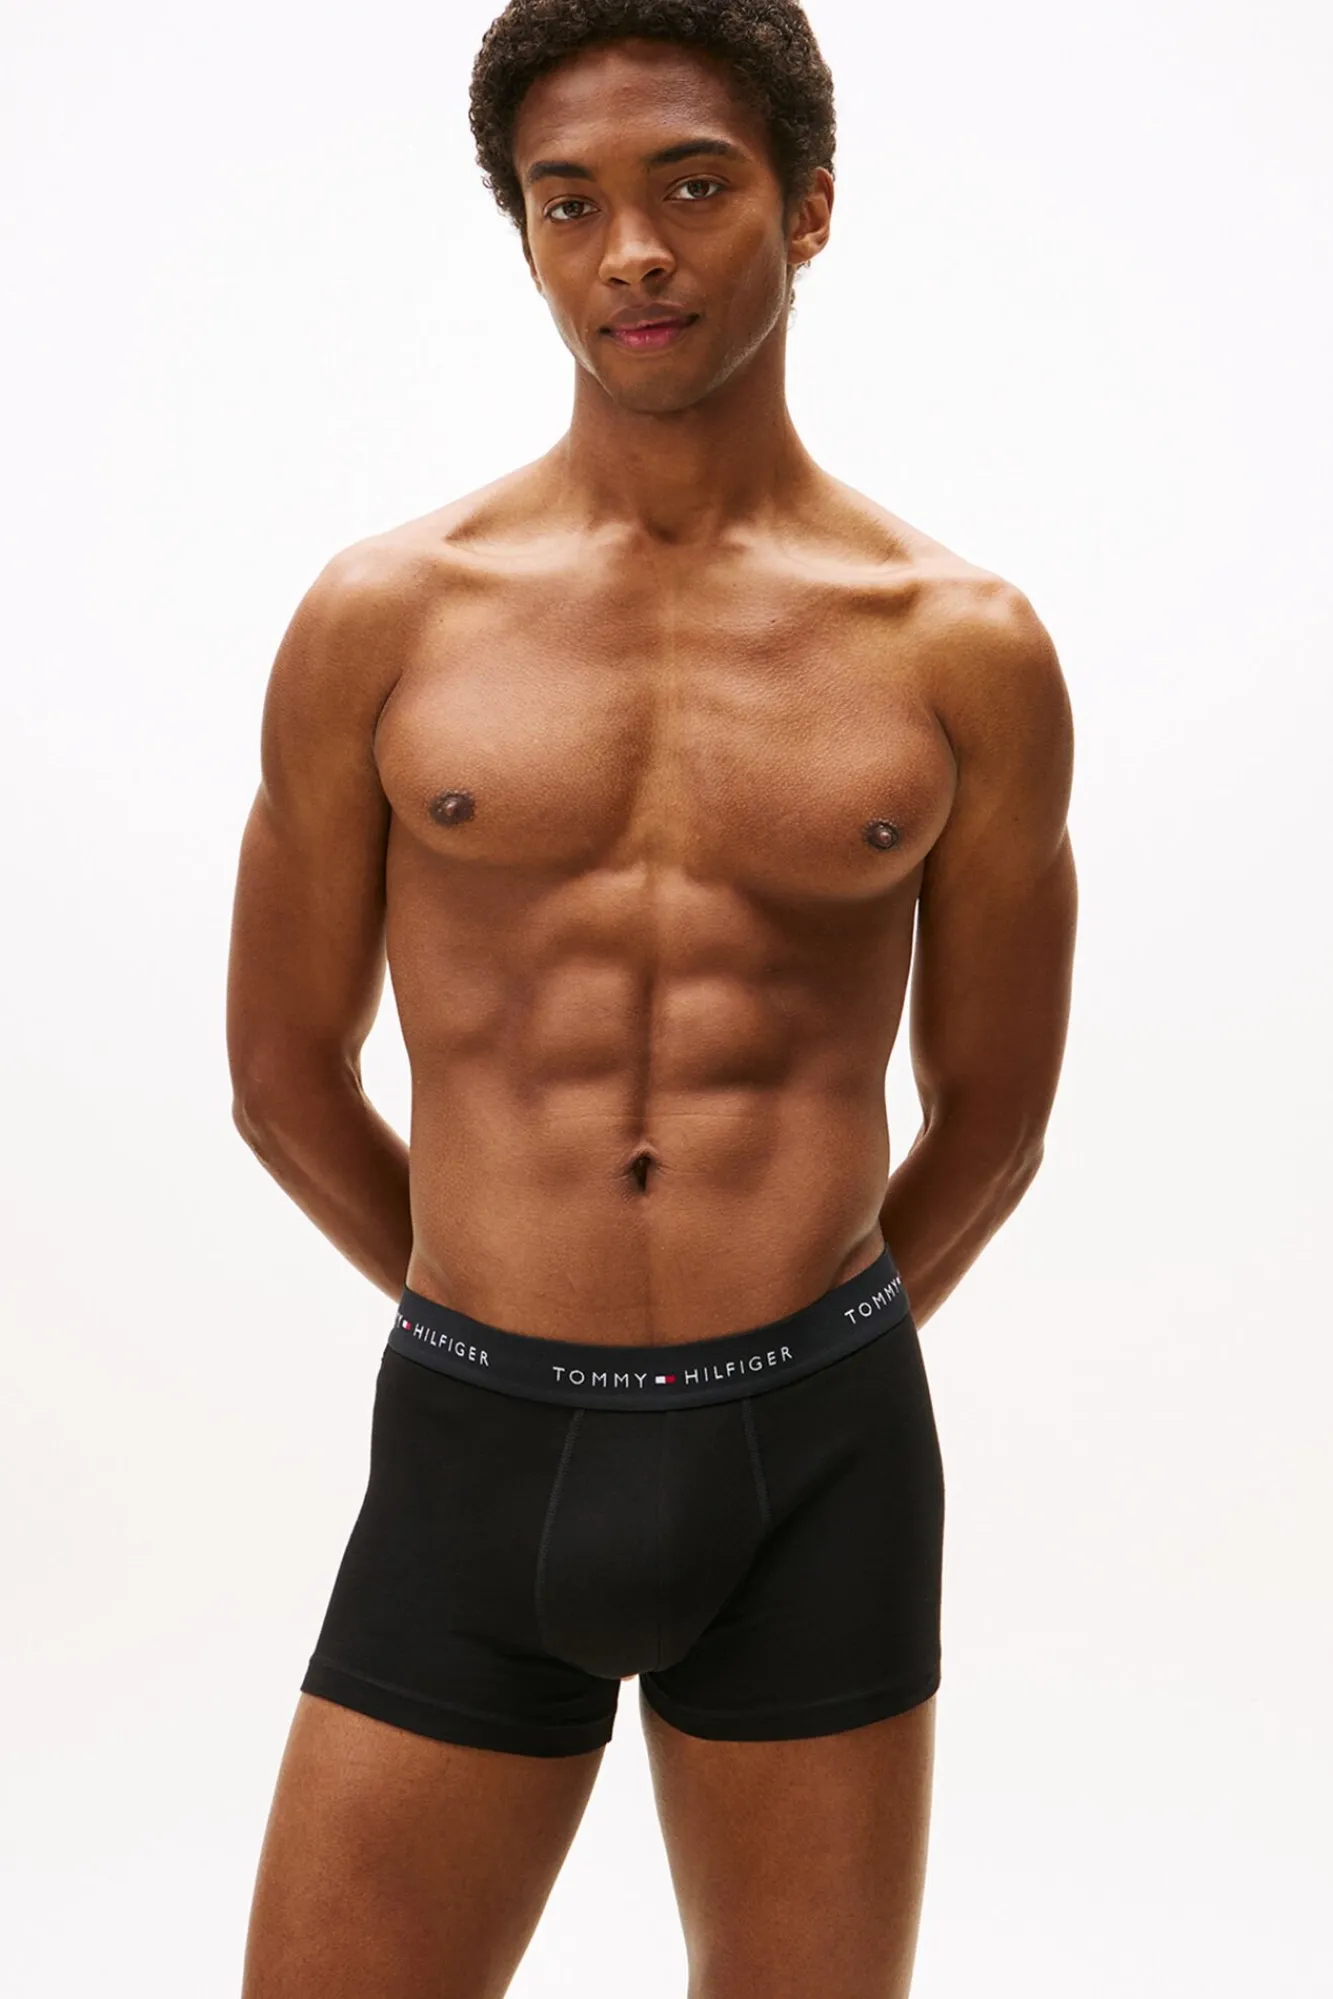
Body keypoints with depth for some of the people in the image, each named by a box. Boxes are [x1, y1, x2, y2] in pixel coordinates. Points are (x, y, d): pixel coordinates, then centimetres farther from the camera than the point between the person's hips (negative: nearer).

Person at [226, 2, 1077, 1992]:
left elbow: (992, 1120, 11)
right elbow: (285, 1076, 10)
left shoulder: (969, 650, 0)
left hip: (820, 1464, 0)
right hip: (472, 1458, 0)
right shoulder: (378, 618, 0)